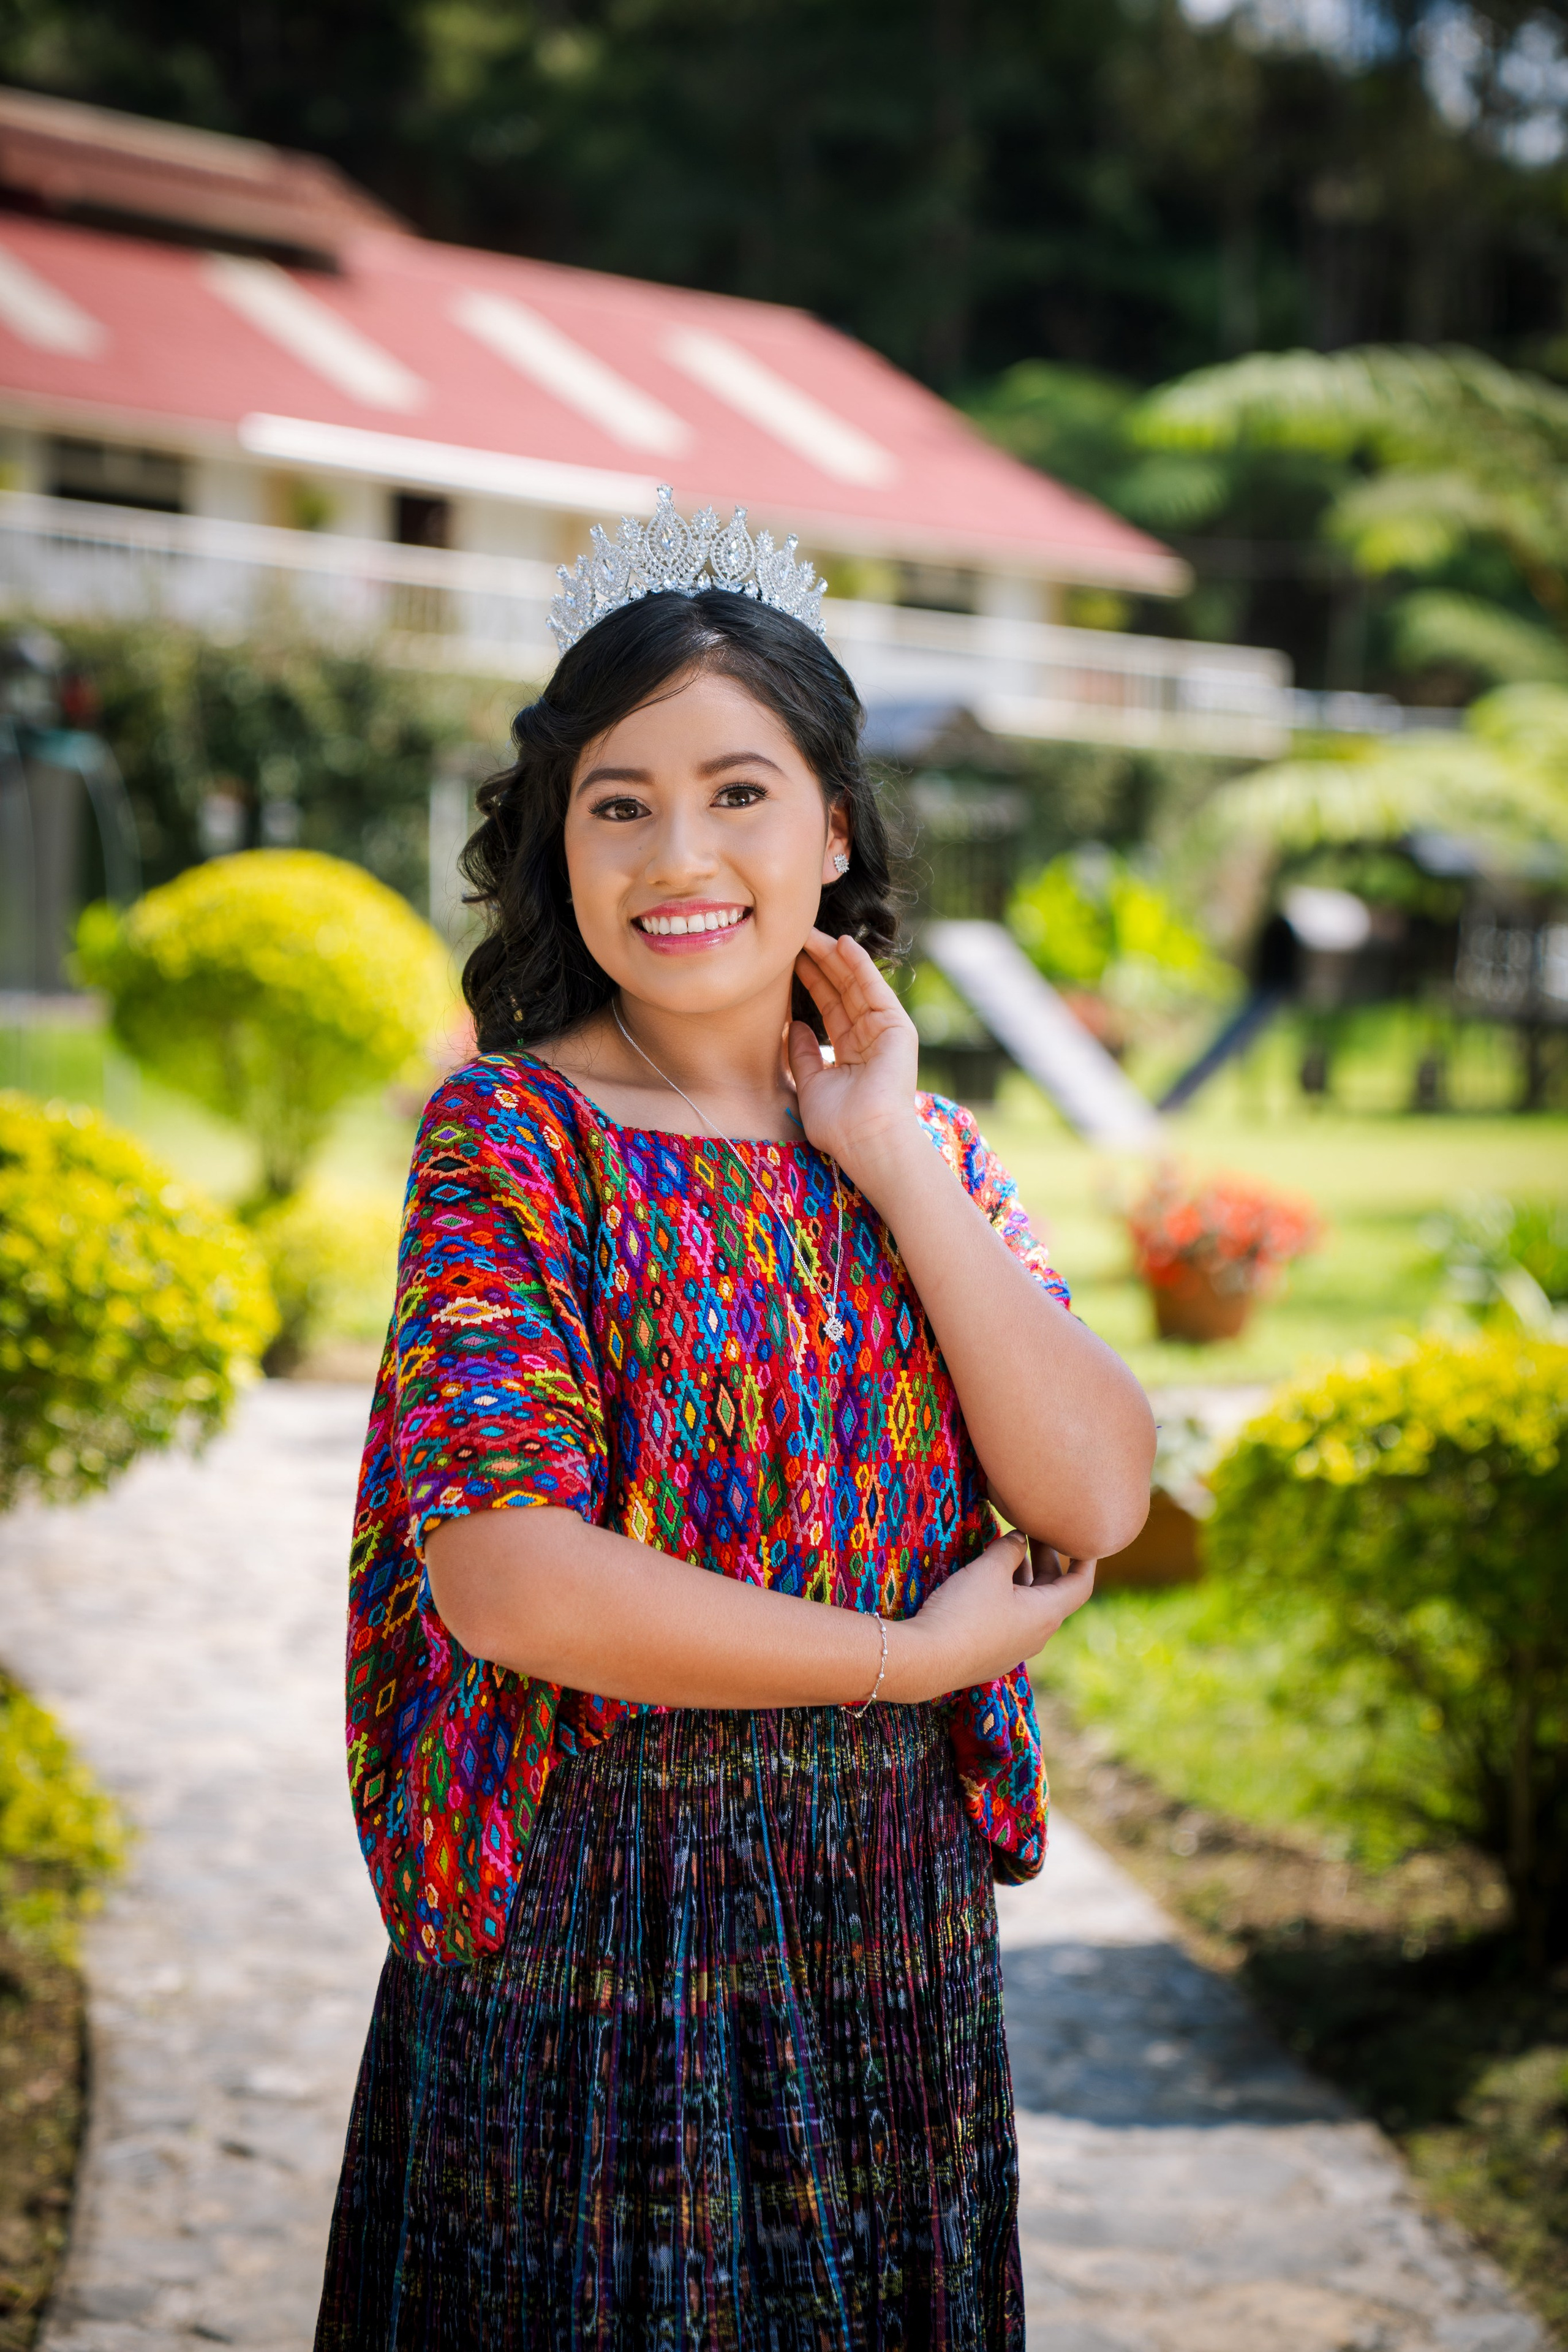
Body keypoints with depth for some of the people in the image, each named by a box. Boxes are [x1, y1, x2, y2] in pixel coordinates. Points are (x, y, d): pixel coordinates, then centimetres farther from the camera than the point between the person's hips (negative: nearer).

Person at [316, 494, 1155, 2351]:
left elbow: (1097, 1502, -7)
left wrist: (892, 1158, -9)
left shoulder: (923, 1148, 6)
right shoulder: (510, 1131, -7)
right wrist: (914, 1650, -13)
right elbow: (502, 1572, -19)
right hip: (587, 1923, -4)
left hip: (896, 1917, 4)